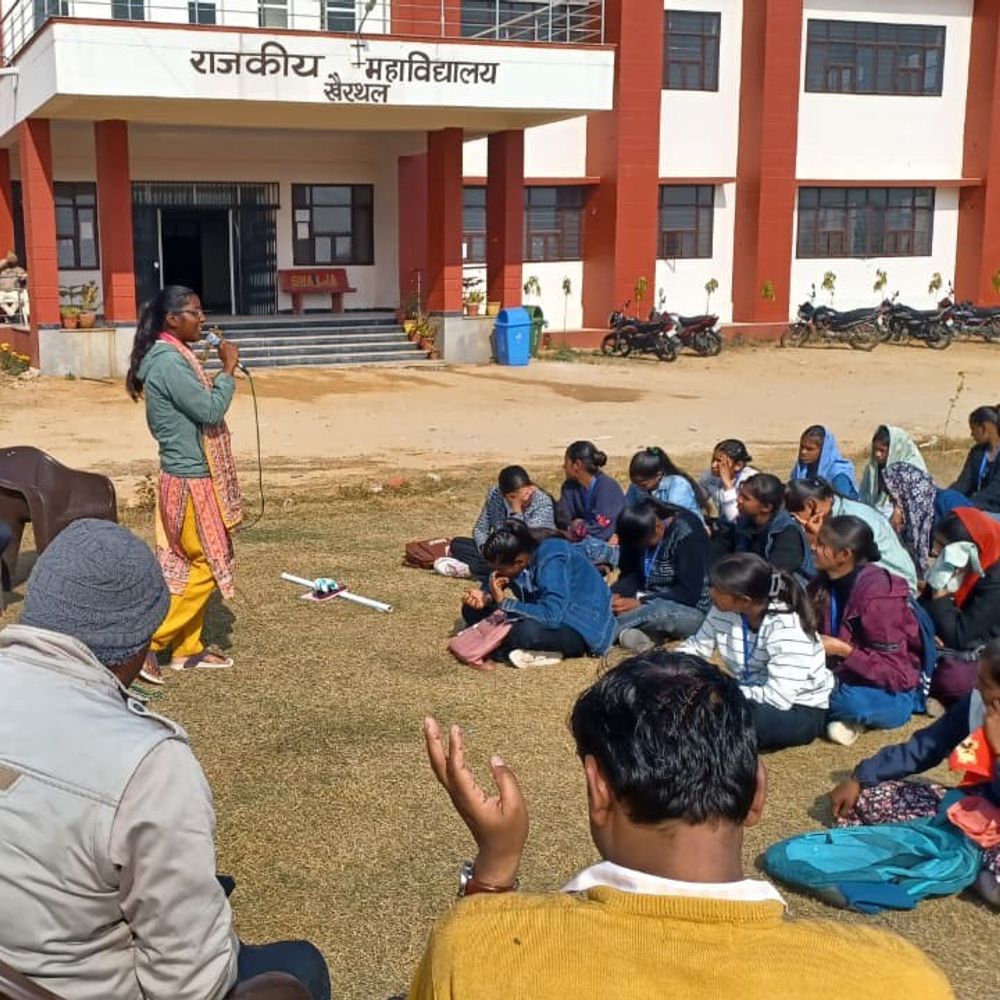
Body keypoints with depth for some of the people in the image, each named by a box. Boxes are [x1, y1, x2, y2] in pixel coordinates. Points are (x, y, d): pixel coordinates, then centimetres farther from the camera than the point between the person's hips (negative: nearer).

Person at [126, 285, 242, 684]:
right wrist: (229, 369, -15)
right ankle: (148, 642, 3)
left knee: (191, 565, 15)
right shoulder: (169, 362, -20)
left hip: (189, 476, 10)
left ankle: (187, 648, 23)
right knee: (209, 564, -2)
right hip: (191, 480, -10)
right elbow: (210, 410, -22)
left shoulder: (171, 357, 12)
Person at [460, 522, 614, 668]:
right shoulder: (517, 552, -7)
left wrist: (503, 603, -29)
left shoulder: (552, 561, -28)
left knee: (528, 631, -41)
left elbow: (551, 616, -36)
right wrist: (487, 597, -16)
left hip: (583, 627, -9)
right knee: (473, 609, -4)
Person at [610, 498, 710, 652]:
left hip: (691, 610, -7)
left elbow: (689, 593, -23)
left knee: (661, 611, -40)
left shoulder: (687, 534, -21)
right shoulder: (639, 531, -3)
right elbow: (630, 574, 2)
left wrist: (640, 603, -26)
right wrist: (614, 595, -19)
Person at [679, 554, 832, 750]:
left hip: (801, 712, -7)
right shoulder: (723, 611, -10)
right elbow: (695, 646, 6)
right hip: (754, 697, 7)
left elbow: (778, 698, -32)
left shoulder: (786, 629, -28)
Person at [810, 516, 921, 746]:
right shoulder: (826, 583, -1)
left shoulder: (877, 596, -24)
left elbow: (896, 671, -24)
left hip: (892, 696, -7)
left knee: (850, 701, -38)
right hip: (846, 679, 7)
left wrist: (843, 650, -27)